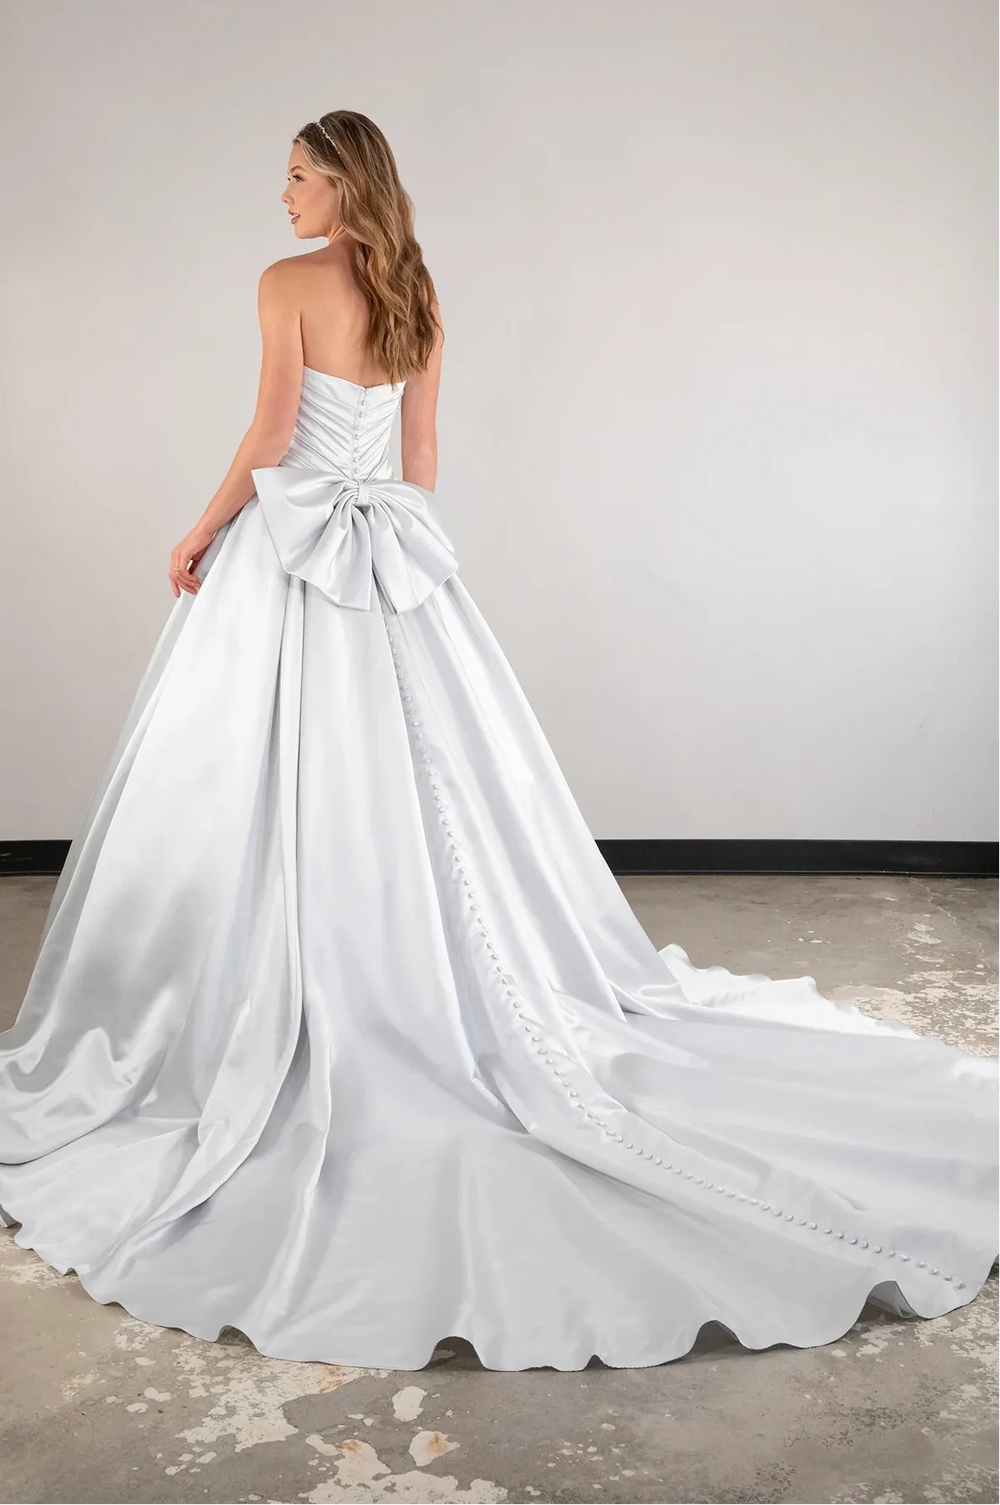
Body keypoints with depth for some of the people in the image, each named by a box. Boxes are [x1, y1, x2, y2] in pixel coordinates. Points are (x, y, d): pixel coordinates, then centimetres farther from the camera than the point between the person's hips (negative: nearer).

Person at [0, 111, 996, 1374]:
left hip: (288, 544, -6)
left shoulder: (289, 284, -7)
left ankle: (279, 1019, 6)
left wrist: (201, 535, -1)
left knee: (277, 796, 0)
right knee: (426, 784, 9)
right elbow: (420, 454, 13)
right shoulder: (416, 298, 11)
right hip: (388, 547, 7)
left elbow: (271, 435, -11)